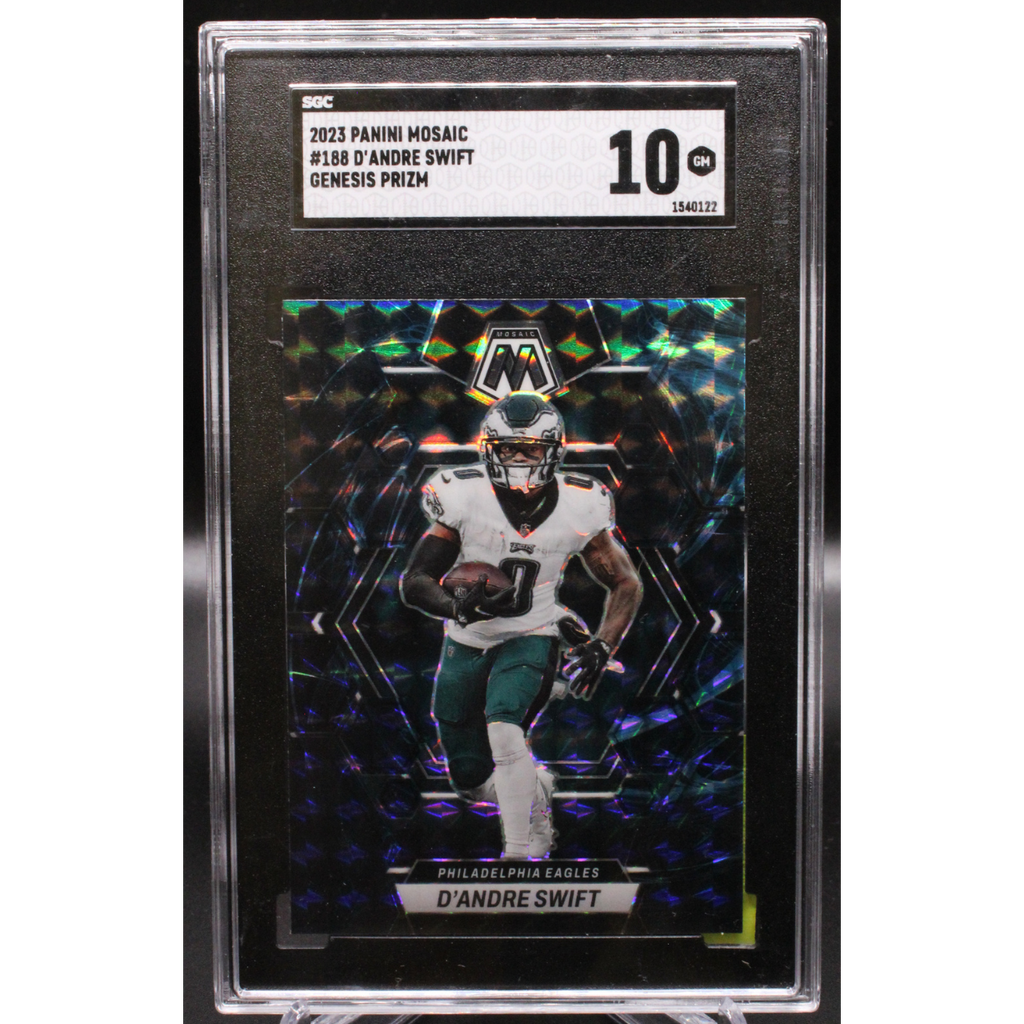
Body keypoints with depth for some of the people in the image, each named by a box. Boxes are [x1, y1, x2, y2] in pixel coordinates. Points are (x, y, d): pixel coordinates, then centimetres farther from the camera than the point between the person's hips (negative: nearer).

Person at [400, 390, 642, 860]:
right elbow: (414, 582, -15)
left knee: (504, 729, -31)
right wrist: (457, 606, -36)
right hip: (465, 643, 2)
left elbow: (626, 584, -1)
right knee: (472, 780, 11)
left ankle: (522, 851, -14)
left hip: (529, 639, -2)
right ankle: (538, 787, 45)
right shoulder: (463, 498, -18)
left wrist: (602, 646, -15)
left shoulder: (578, 507, -14)